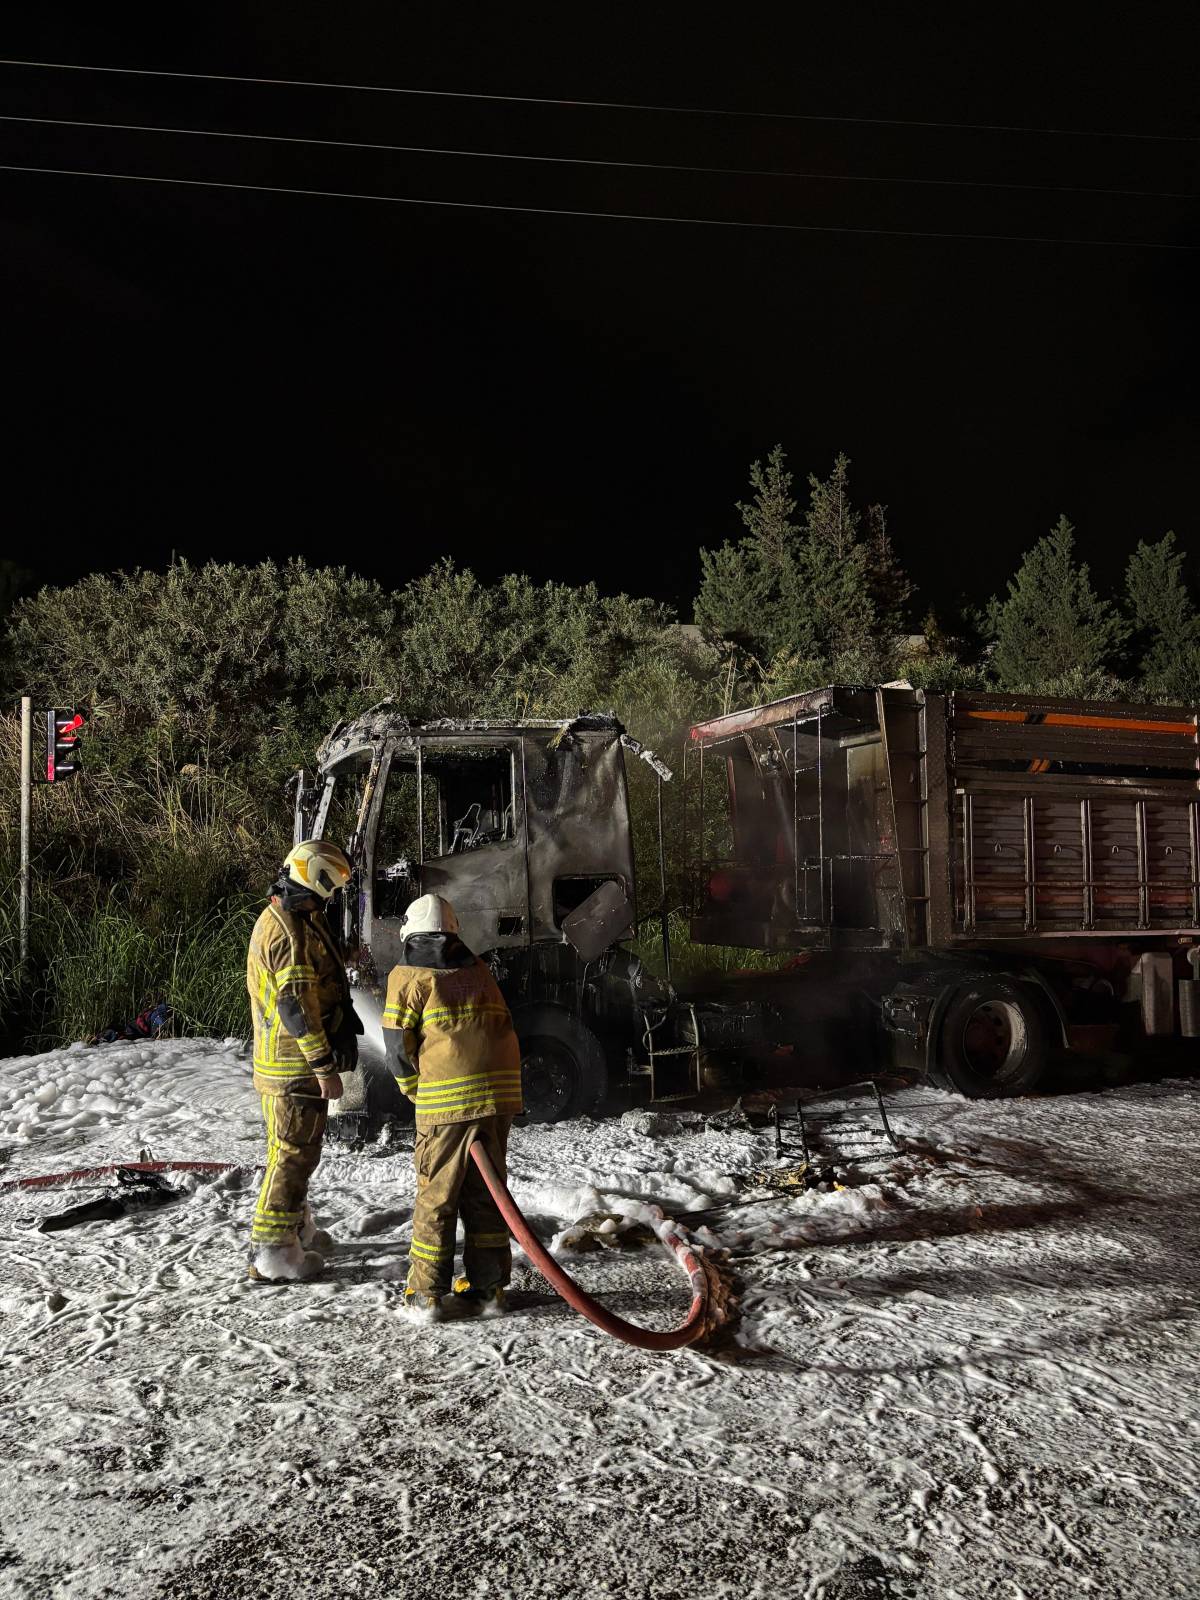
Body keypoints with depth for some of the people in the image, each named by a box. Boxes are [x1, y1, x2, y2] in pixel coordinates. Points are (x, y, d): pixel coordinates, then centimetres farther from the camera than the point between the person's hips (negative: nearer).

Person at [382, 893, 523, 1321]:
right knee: (485, 1193, 15)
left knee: (436, 1195, 8)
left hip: (447, 1098, -4)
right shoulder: (479, 970, 16)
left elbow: (399, 1051, 0)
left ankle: (426, 1294, 14)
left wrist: (419, 1095, 15)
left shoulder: (407, 977, 2)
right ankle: (487, 1287, 21)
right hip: (501, 1091, 5)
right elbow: (504, 1030, 15)